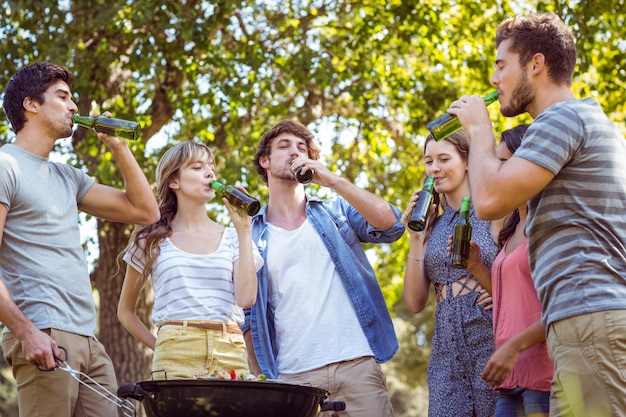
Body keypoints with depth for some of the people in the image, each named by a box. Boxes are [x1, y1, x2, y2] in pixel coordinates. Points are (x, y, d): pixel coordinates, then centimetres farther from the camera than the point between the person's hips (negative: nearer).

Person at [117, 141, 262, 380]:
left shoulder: (232, 238, 13)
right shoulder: (152, 241, 11)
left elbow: (246, 298, -3)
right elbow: (125, 311, 17)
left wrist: (244, 230, 0)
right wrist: (159, 347, 5)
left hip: (231, 353, 1)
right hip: (176, 354, -1)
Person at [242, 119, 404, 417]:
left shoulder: (336, 212, 13)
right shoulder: (250, 235, 12)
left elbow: (391, 226, -5)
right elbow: (247, 317, 12)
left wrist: (332, 180, -10)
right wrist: (262, 379, 4)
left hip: (358, 365, 0)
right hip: (292, 377, 0)